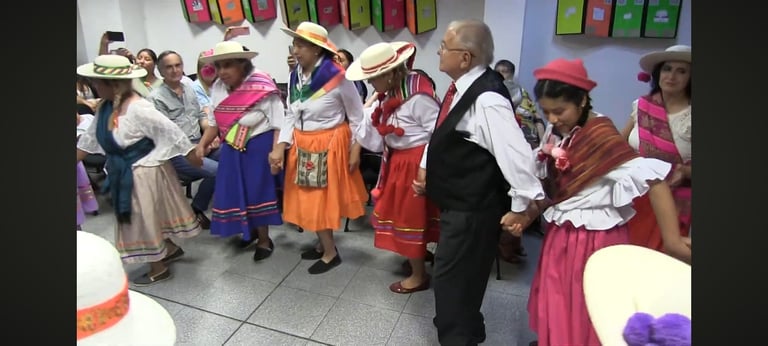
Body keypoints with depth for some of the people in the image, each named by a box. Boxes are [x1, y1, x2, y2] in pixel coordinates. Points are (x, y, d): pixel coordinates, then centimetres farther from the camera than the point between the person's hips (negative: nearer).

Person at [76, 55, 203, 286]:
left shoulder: (139, 109, -26)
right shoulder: (105, 107, 1)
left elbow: (171, 133, -22)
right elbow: (89, 140, 12)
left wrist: (193, 157, -17)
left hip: (144, 173, -8)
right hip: (124, 174, 8)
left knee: (145, 219, 7)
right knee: (142, 219, 21)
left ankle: (158, 268, 26)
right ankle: (170, 249, 42)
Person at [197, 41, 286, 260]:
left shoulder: (262, 87, -17)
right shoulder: (217, 88, 2)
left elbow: (278, 123, -17)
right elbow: (214, 122, 13)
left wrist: (277, 151, -26)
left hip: (258, 147, -6)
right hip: (232, 148, 6)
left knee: (259, 191, 3)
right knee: (235, 191, 14)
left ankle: (264, 239, 23)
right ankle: (251, 229, 39)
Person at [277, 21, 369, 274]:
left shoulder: (337, 76, -16)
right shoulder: (294, 77, 2)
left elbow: (357, 116, -8)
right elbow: (291, 116, 6)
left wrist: (355, 149, -8)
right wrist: (281, 146, -5)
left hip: (329, 145, -6)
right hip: (302, 145, 6)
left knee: (324, 199, 2)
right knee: (308, 199, 14)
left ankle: (331, 253, 20)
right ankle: (323, 244, 33)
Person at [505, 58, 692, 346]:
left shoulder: (601, 136, -21)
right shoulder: (555, 133, 0)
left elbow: (653, 179, -26)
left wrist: (672, 241, -29)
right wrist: (526, 216, -5)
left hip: (595, 241, -6)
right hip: (560, 235, 7)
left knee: (585, 314, 11)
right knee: (556, 307, 22)